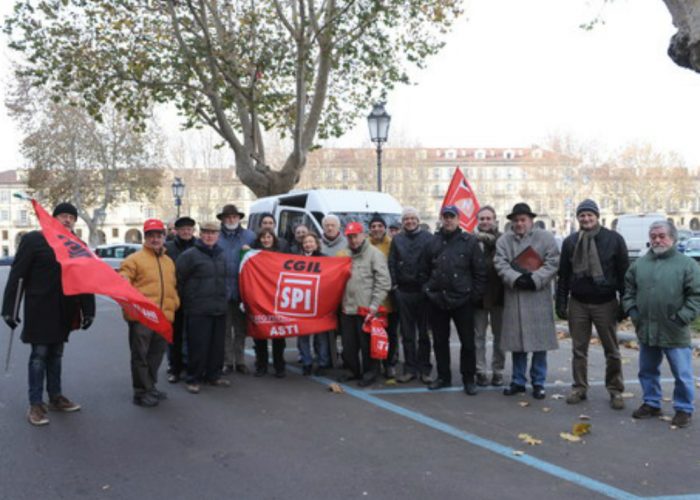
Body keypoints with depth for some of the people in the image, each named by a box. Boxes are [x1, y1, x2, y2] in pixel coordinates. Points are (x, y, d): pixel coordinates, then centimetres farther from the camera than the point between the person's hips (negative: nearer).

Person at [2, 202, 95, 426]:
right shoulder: (33, 240, -5)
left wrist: (88, 310, 2)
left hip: (64, 311, 4)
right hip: (39, 309, -4)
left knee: (56, 354, 14)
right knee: (39, 354, -2)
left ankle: (55, 397, 25)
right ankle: (35, 404, 6)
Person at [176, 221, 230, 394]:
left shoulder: (221, 255, 14)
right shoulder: (189, 255, -6)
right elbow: (178, 280, -5)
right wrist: (184, 300, -1)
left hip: (219, 309, 6)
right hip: (197, 311, -6)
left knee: (217, 345, 11)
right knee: (198, 346, -4)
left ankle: (213, 375, 23)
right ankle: (194, 379, 6)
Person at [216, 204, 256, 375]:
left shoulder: (249, 236, 6)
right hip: (222, 289, -1)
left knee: (241, 328, 10)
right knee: (225, 328, 6)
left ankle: (240, 361, 20)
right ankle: (227, 361, 15)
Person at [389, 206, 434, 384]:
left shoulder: (428, 238, 0)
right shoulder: (397, 239, 10)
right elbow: (391, 263, 9)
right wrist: (394, 284, 1)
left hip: (423, 290, -2)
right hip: (403, 291, 3)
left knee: (424, 334, 5)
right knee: (407, 334, 8)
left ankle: (424, 369, 13)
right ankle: (410, 368, 16)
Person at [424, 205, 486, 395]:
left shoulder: (469, 241, -2)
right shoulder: (434, 242, 8)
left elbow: (480, 272, -3)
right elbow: (426, 269, 15)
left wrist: (475, 295, -6)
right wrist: (427, 290, 7)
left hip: (462, 301, -3)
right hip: (437, 301, 3)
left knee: (467, 341, 3)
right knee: (440, 341, 12)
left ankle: (469, 379, 17)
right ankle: (443, 376, 24)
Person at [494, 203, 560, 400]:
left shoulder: (545, 237, 2)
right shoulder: (504, 240, 7)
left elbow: (552, 262, -5)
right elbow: (500, 264, -3)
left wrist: (534, 279, -17)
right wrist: (516, 279, -18)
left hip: (539, 296, -2)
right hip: (514, 296, 2)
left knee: (539, 340, 2)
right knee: (516, 339, 8)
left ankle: (538, 383, 15)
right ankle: (518, 381, 21)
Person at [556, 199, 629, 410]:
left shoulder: (614, 239, -4)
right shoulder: (570, 242, 5)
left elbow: (624, 273, -2)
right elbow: (563, 275, 8)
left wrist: (625, 303, -5)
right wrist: (561, 303, 4)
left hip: (606, 303, -2)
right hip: (578, 303, 3)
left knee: (612, 351, 6)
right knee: (578, 350, 9)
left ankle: (615, 390, 17)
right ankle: (580, 388, 20)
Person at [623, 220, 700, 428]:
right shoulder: (639, 264, 7)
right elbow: (629, 290, 15)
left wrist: (682, 318, -14)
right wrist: (632, 310, 2)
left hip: (675, 333, -4)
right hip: (646, 330, 5)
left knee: (682, 374, 4)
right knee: (647, 371, 16)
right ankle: (652, 404, 31)